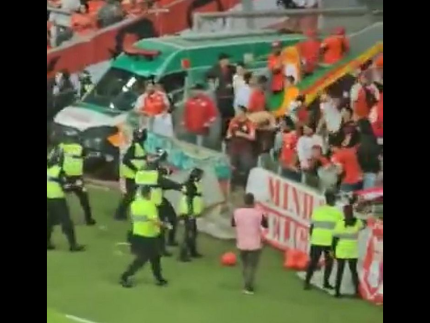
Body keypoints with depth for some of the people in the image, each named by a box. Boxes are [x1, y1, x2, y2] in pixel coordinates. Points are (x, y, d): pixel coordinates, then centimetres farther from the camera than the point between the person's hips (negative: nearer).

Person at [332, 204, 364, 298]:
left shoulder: (340, 223, -11)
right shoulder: (358, 222, -3)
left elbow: (335, 238, -11)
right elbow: (363, 226, 21)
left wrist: (332, 250, -4)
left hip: (341, 250, -2)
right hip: (353, 251, 2)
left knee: (340, 270, 7)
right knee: (353, 270, 14)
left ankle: (337, 291, 4)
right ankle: (357, 291, 6)